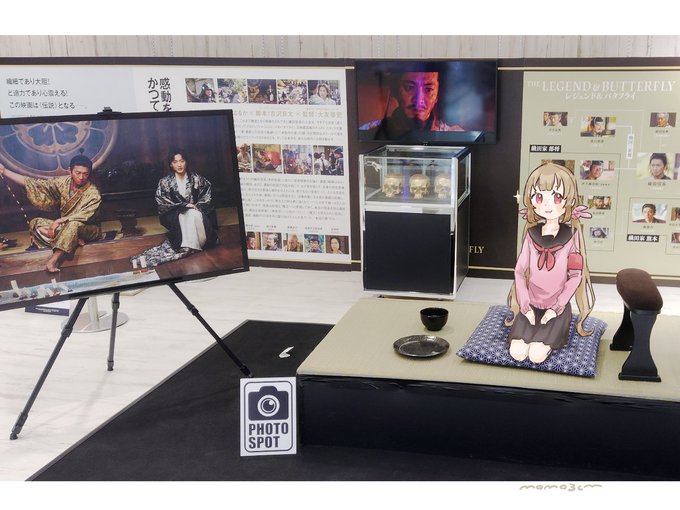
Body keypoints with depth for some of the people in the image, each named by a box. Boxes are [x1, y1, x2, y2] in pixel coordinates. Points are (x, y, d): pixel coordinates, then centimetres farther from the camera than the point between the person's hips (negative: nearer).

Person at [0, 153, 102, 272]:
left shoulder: (93, 193, -19)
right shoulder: (63, 182, -6)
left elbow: (84, 216, -28)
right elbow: (35, 184, -7)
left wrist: (59, 221, -34)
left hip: (88, 229, -6)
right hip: (64, 226, 6)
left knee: (74, 224, -39)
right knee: (34, 224, -12)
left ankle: (54, 259, -45)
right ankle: (75, 241, -25)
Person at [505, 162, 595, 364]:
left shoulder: (570, 236, -6)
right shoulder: (532, 235, -1)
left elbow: (575, 276, -6)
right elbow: (519, 271, 1)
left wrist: (556, 308, -12)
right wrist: (525, 306, -9)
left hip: (557, 307, -2)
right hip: (531, 305, 2)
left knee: (537, 355, -23)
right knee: (517, 352, -18)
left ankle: (550, 339, 5)